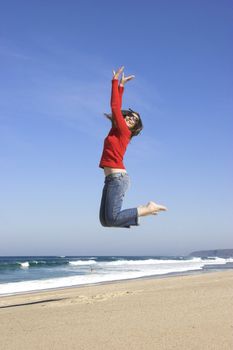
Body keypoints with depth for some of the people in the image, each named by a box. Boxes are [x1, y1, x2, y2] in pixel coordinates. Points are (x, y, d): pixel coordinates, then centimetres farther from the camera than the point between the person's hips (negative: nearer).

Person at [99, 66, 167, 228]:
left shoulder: (124, 131, -2)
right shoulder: (117, 130, 19)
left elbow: (114, 107, -4)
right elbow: (117, 108, 24)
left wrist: (115, 81, 0)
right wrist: (121, 85, 26)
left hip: (118, 178, -8)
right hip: (111, 179, 8)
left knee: (112, 219, -18)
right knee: (105, 220, 1)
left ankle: (147, 209, -4)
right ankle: (141, 210, 13)